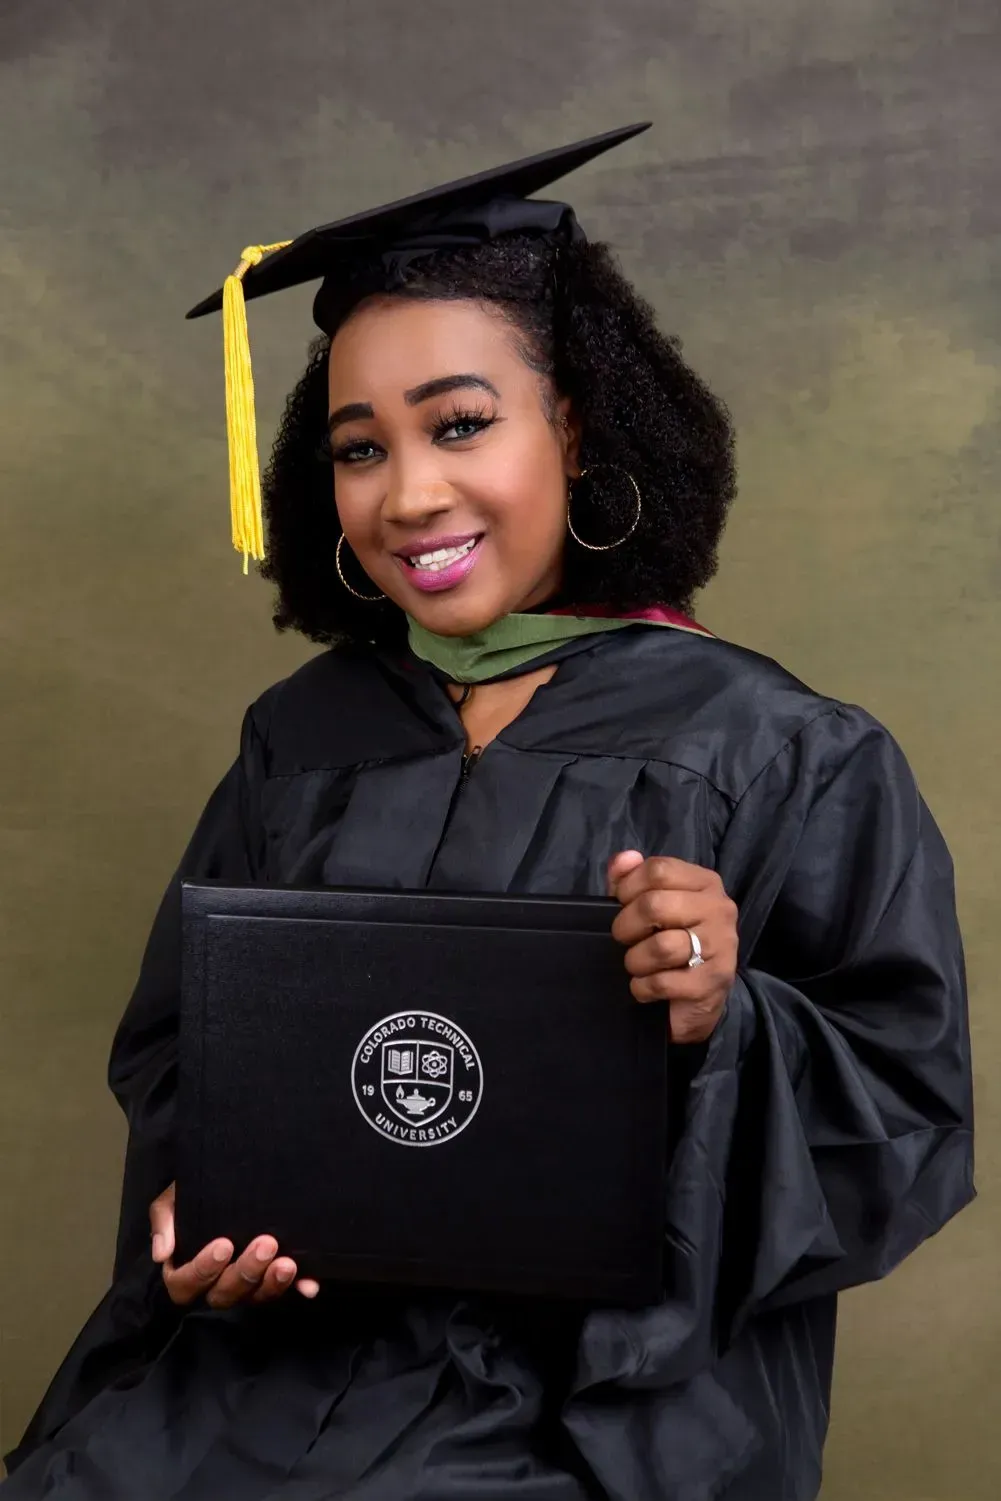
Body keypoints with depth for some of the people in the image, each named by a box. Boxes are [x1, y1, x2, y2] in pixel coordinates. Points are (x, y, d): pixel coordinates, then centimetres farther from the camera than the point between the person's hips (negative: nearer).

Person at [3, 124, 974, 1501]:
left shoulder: (782, 761, -7)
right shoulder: (302, 739, 5)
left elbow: (908, 1127, -4)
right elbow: (176, 1035, 12)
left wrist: (725, 1029, -23)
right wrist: (190, 1202, -7)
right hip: (275, 1348, 4)